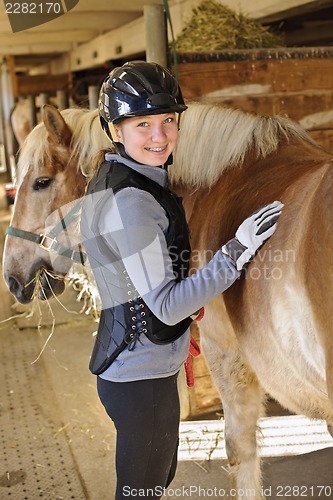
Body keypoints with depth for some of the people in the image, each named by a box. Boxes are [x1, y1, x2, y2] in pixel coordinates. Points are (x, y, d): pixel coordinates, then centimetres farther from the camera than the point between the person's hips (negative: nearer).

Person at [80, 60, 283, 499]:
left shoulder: (111, 179, 6)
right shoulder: (132, 201, -26)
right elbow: (168, 305, -25)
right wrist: (238, 252, -24)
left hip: (124, 366, 10)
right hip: (143, 380, -10)